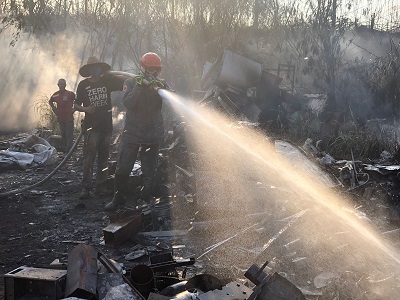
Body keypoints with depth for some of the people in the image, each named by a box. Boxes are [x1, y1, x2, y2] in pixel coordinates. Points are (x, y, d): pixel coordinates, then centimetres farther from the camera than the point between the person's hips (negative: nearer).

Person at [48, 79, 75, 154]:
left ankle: (68, 152, -10)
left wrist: (73, 109, -2)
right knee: (63, 136, 12)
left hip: (69, 118, -4)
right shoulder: (55, 95, 4)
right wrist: (54, 109, 13)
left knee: (69, 135, -9)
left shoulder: (70, 94, -8)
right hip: (60, 119, 5)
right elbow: (50, 102, 25)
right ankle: (64, 150, 21)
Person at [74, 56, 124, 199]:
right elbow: (76, 105, 7)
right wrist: (85, 109, -13)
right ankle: (85, 188, -7)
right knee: (89, 157, -10)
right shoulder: (83, 85, 3)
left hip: (106, 125, 3)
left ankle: (101, 186, 16)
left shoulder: (107, 81, 6)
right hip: (92, 126, -3)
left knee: (103, 157, 8)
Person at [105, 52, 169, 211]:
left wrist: (161, 88, -30)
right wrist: (139, 86, -26)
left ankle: (146, 200, 19)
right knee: (122, 169, 1)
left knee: (149, 172, 5)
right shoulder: (131, 83, -1)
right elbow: (128, 103, -17)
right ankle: (118, 198, 21)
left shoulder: (160, 84, 2)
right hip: (131, 133, -1)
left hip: (153, 135, 1)